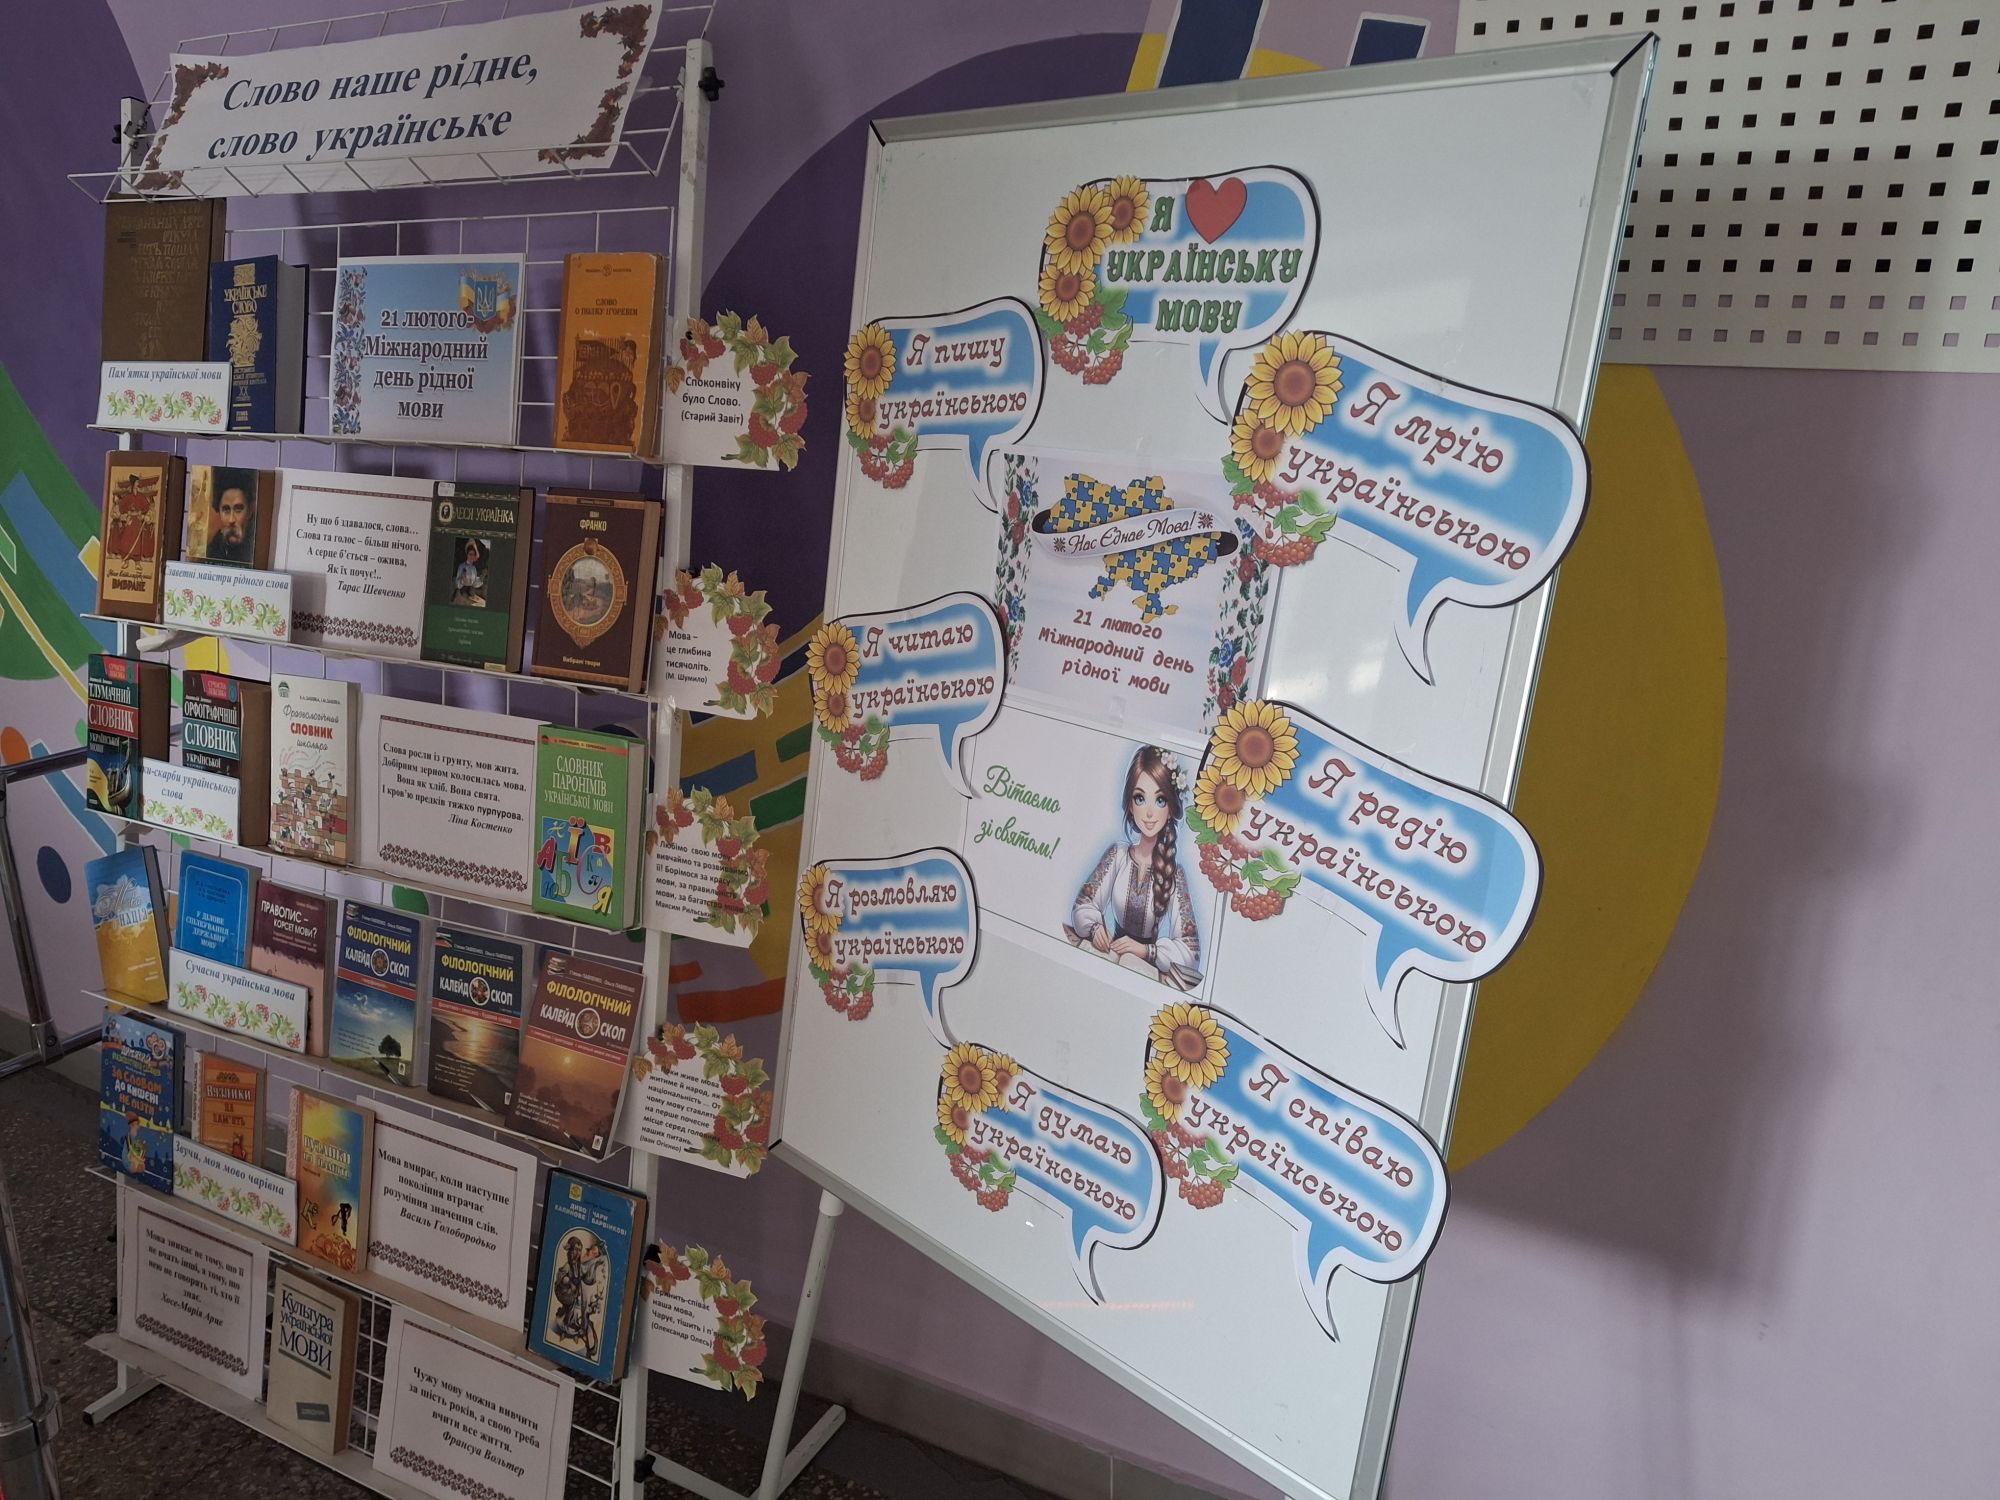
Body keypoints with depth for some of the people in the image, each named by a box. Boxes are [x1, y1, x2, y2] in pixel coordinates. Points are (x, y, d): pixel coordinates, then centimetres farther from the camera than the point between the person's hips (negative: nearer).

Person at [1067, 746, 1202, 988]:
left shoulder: (1175, 873, -11)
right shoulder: (1117, 854, -3)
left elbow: (1191, 951, -11)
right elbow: (1083, 904, 4)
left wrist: (1146, 950, -23)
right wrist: (1094, 926, -16)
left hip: (1150, 966, -2)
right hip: (1112, 949, 2)